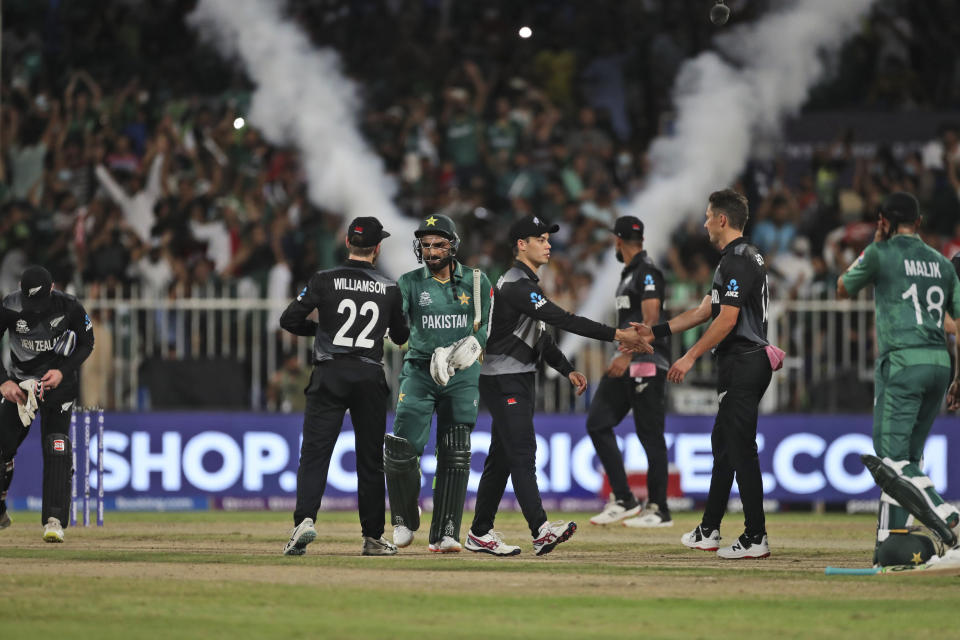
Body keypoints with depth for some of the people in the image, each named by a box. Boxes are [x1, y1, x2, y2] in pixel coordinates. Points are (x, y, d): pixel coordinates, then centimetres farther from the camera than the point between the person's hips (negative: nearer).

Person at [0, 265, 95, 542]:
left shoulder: (70, 307, -18)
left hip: (59, 382, -2)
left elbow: (86, 344, -3)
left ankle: (54, 521, -18)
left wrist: (62, 372, -17)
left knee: (56, 449, -15)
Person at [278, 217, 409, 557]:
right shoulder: (389, 289, 3)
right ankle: (372, 538, 12)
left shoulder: (325, 280, -4)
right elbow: (401, 336, 13)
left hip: (330, 375, -2)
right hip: (370, 377, 2)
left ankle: (305, 519, -24)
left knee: (315, 452, -4)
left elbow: (290, 319, -5)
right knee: (370, 459, 10)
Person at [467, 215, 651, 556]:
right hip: (504, 382, -10)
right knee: (522, 453, -18)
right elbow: (562, 320, -26)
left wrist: (568, 370, 10)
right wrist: (615, 335, -28)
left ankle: (480, 534, 15)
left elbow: (543, 335, 21)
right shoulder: (515, 285, -18)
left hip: (521, 380, 10)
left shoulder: (527, 285, 17)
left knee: (501, 457, 11)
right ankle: (541, 530, -27)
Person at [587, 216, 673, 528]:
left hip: (646, 362, -10)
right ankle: (623, 500, 6)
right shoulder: (629, 273, 19)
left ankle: (658, 510, -1)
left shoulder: (647, 272, -11)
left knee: (650, 435, -6)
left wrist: (626, 357, -25)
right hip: (627, 364, 10)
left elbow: (650, 322, -19)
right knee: (598, 423, 4)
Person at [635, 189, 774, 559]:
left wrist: (691, 357, -17)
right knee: (723, 444, 17)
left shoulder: (737, 261, -15)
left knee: (741, 450, -9)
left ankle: (756, 538, -8)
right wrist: (655, 333, 23)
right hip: (746, 363, 11)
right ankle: (709, 532, 24)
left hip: (743, 363, -11)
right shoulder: (741, 258, 19)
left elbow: (727, 319, -21)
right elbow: (704, 311, 23)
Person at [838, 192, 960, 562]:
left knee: (893, 459, -10)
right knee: (907, 457, 13)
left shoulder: (882, 254, -1)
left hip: (902, 364, -7)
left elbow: (843, 289, 17)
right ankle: (890, 543, 10)